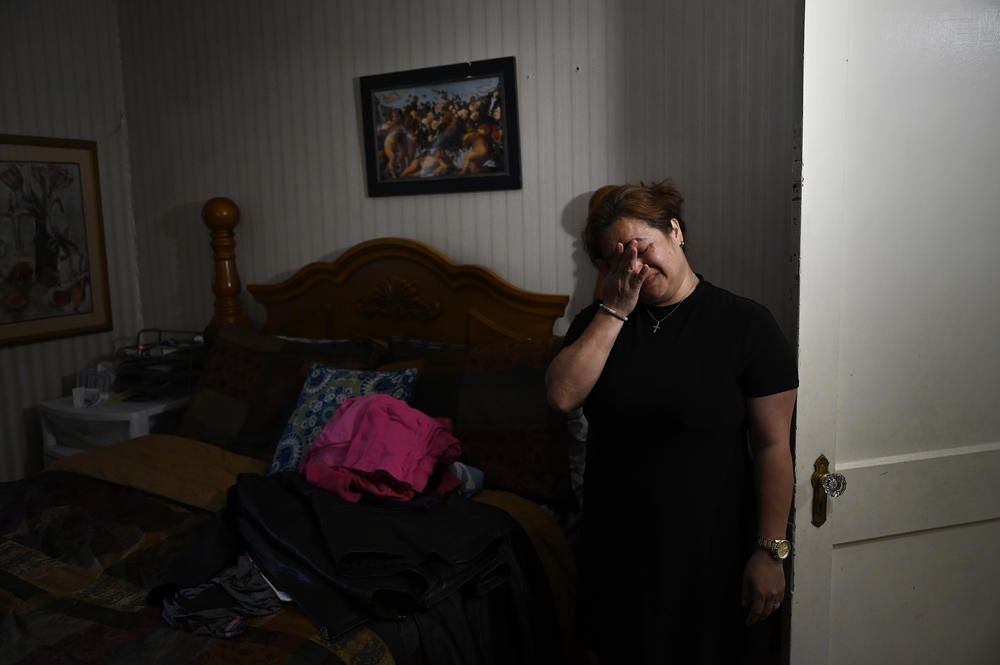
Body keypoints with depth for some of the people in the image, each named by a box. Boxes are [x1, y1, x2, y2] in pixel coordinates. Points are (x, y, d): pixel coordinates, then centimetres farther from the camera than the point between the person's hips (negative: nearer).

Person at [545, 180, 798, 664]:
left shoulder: (746, 324, -10)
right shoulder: (599, 320, 1)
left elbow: (772, 446, -10)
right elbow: (562, 396, -16)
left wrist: (771, 551, -11)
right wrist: (615, 309, -16)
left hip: (711, 548, -3)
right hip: (617, 543, 3)